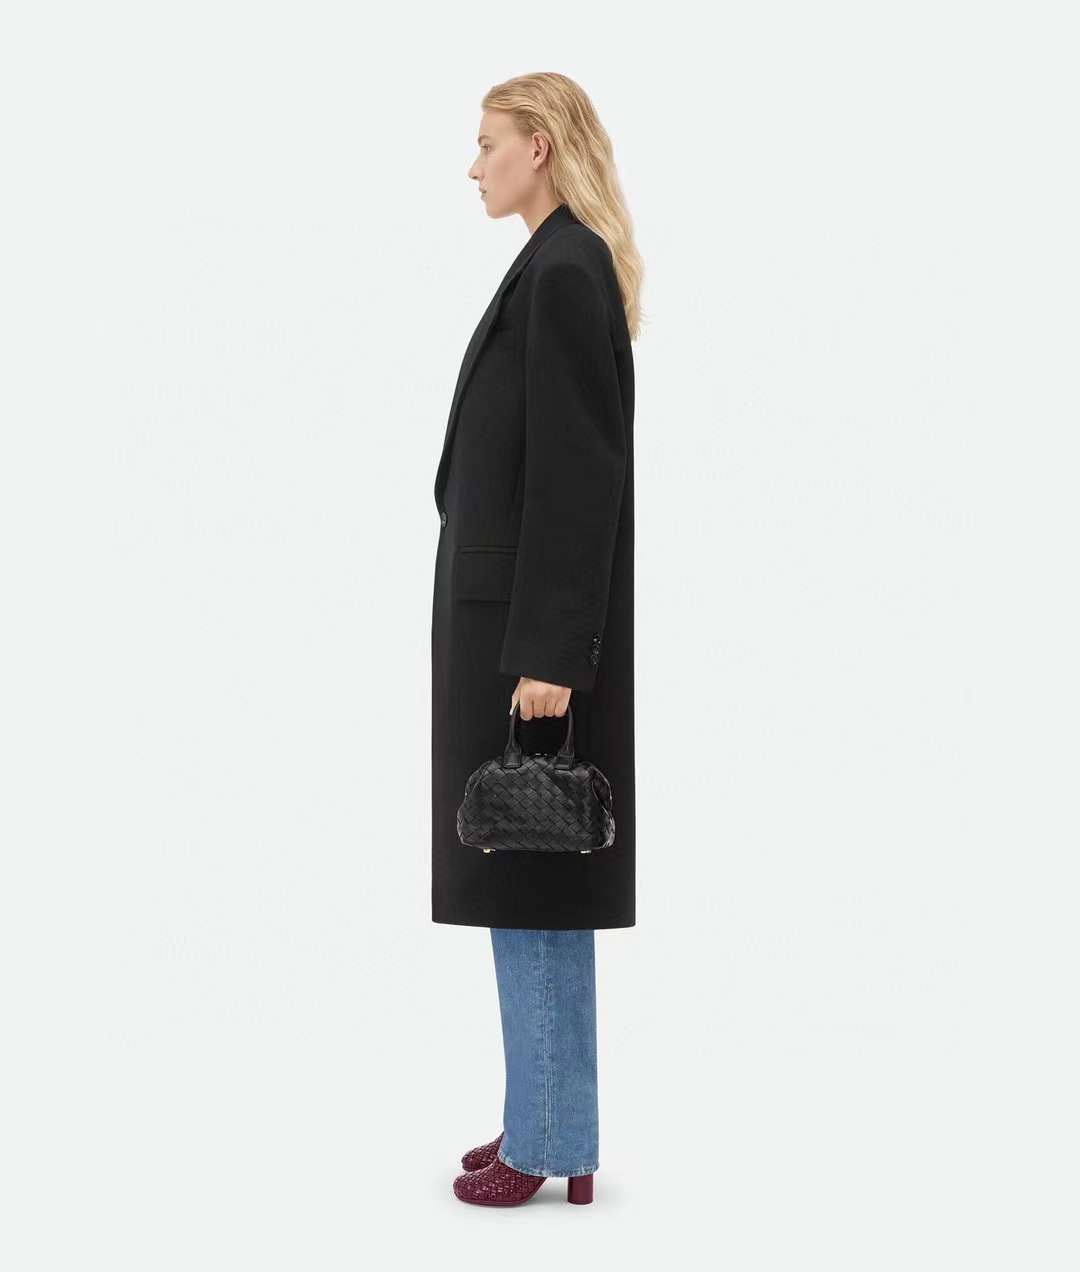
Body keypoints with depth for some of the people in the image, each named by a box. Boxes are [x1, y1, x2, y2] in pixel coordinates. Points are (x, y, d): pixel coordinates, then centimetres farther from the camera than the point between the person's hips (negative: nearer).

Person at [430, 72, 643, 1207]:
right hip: (514, 609, 10)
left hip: (534, 618, -10)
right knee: (527, 884, 14)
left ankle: (550, 1145, 9)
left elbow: (580, 475, -20)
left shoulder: (562, 274, -15)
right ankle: (552, 1123, 24)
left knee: (527, 883, -2)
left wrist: (550, 653, -21)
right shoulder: (566, 268, 15)